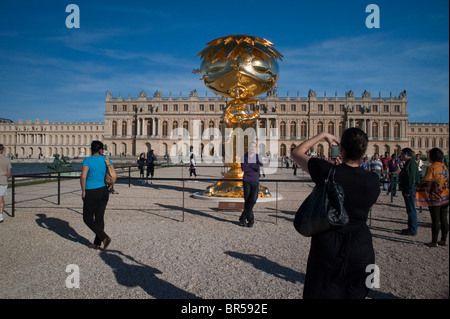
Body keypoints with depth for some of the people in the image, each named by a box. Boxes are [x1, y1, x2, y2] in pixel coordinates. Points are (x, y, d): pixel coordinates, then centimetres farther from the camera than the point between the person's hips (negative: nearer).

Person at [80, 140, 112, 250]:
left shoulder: (88, 160, -12)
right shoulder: (106, 160, 1)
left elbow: (83, 177, -22)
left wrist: (83, 191, -11)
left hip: (91, 193, -5)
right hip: (104, 192, 5)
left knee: (88, 219, 9)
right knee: (100, 218, 14)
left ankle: (104, 238, -4)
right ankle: (97, 243, 22)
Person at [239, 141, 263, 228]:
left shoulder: (258, 157, 6)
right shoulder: (244, 157, 4)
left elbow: (260, 167, -12)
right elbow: (243, 168, -11)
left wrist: (249, 165, -13)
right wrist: (254, 167, -9)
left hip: (255, 181, 1)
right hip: (246, 180, -1)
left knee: (253, 200, -10)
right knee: (247, 200, -1)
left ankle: (243, 218, 3)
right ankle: (250, 220, 13)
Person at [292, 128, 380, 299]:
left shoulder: (326, 171, -17)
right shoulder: (373, 180, -8)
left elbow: (297, 152, -2)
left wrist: (323, 135, 6)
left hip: (327, 247, -3)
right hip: (361, 247, 4)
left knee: (322, 293, 12)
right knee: (356, 294, 23)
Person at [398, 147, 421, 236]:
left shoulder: (411, 163, -17)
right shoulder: (408, 163, 16)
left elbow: (412, 179, -23)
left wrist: (408, 191, -23)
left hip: (410, 190, -11)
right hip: (408, 190, 11)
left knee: (411, 210, -5)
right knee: (410, 210, 15)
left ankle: (413, 230, 1)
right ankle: (411, 228, 24)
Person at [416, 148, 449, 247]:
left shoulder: (431, 168, -15)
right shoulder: (444, 167, 8)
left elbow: (426, 183, -17)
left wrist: (420, 197, -14)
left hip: (435, 198, -7)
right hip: (445, 197, 7)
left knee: (435, 220, -1)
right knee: (444, 219, 13)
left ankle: (434, 242, 6)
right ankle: (444, 240, 21)